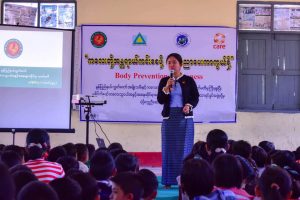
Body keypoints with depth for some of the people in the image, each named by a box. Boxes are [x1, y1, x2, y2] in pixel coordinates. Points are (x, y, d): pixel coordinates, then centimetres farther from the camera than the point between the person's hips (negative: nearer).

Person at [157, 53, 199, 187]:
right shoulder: (164, 81, 8)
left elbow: (196, 97, 1)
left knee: (184, 148, -2)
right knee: (169, 148, 1)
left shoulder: (189, 80, 3)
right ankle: (168, 180, 5)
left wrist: (189, 105, -18)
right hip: (169, 117, 2)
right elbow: (160, 100, 0)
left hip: (185, 117, -2)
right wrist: (166, 88, -15)